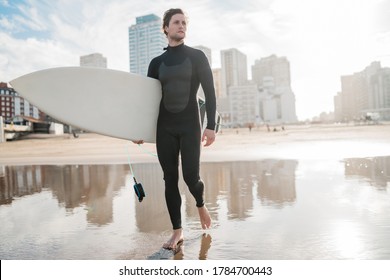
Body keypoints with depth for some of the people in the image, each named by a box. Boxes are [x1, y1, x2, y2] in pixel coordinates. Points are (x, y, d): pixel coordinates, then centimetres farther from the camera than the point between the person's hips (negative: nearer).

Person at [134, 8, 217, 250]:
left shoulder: (197, 56, 4)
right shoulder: (157, 62, 11)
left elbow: (210, 93, -2)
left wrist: (211, 126, -11)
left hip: (190, 124, -3)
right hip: (165, 127, 3)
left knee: (191, 177, -8)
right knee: (170, 179, 1)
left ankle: (201, 205, 28)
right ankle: (178, 231, 12)